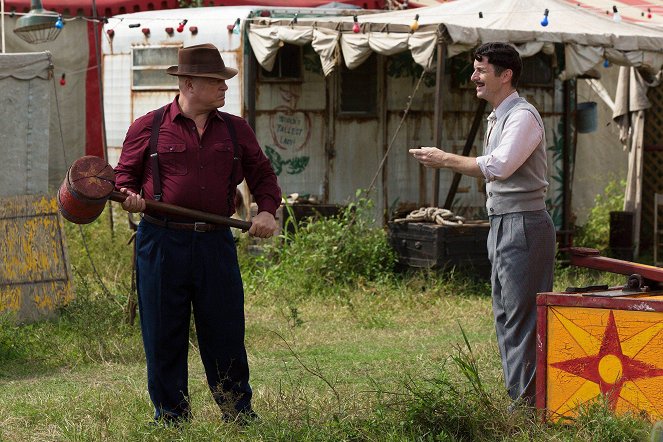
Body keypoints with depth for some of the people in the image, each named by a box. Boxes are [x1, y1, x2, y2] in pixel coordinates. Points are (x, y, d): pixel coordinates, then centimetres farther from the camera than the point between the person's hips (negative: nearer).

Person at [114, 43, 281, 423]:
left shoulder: (236, 130, 11)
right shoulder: (148, 128, 3)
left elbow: (262, 175, 16)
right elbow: (124, 174, 10)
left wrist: (267, 210, -1)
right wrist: (129, 196, -12)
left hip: (216, 243, 2)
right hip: (162, 242, -2)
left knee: (226, 333, 5)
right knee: (163, 336, 4)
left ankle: (240, 413, 18)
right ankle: (171, 417, 16)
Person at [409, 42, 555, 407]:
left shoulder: (522, 116, -13)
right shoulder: (498, 117, 18)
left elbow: (499, 167, -24)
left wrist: (446, 160, -16)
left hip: (522, 224, -11)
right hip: (501, 224, 11)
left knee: (521, 316, -9)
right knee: (505, 314, 13)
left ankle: (527, 399, -5)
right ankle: (518, 397, 19)